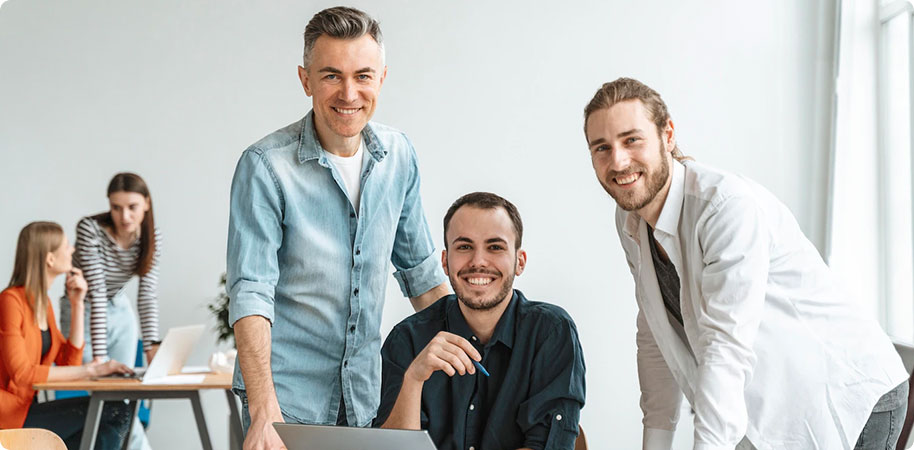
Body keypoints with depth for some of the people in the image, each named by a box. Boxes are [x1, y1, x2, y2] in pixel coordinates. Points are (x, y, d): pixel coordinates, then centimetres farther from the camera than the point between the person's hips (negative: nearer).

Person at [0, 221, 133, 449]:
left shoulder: (43, 303, 12)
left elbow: (70, 362, 8)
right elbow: (21, 374, -22)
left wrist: (77, 304, 3)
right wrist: (90, 370, -24)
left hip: (27, 409, 8)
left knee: (117, 416, -9)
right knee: (112, 410, -17)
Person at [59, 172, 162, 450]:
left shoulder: (152, 235, -12)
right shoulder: (90, 229, -27)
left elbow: (148, 293, -17)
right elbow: (96, 293, -32)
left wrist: (152, 344, -30)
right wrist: (99, 355, -35)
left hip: (121, 312, 5)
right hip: (83, 314, -4)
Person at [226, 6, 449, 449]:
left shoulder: (398, 154, 1)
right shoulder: (266, 165, -14)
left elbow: (418, 267, 13)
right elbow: (249, 292, -20)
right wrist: (264, 412, -29)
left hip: (367, 395, 5)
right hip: (286, 397, -4)